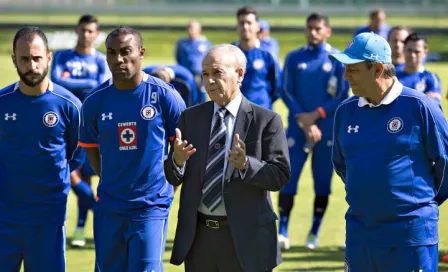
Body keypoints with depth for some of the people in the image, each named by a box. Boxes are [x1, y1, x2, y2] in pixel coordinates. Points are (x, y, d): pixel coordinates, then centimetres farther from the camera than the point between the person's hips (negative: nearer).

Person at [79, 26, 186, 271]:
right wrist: (111, 182, 10)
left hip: (151, 205, -3)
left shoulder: (164, 95, -7)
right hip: (109, 207, 3)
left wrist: (169, 184, 2)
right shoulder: (95, 101, 1)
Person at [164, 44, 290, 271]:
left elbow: (280, 176, -10)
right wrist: (177, 160, -18)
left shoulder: (266, 120, -4)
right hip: (198, 238, 4)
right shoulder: (190, 118, 8)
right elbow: (171, 177, 6)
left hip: (245, 239, -4)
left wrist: (245, 164, -28)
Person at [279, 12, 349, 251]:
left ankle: (314, 232, 14)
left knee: (323, 181, 3)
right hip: (297, 127, 1)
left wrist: (315, 115, -12)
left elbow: (342, 96, -2)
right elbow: (287, 92, 2)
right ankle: (282, 231, -3)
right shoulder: (294, 58, 6)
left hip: (327, 129, -1)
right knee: (288, 177, -7)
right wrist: (304, 121, -11)